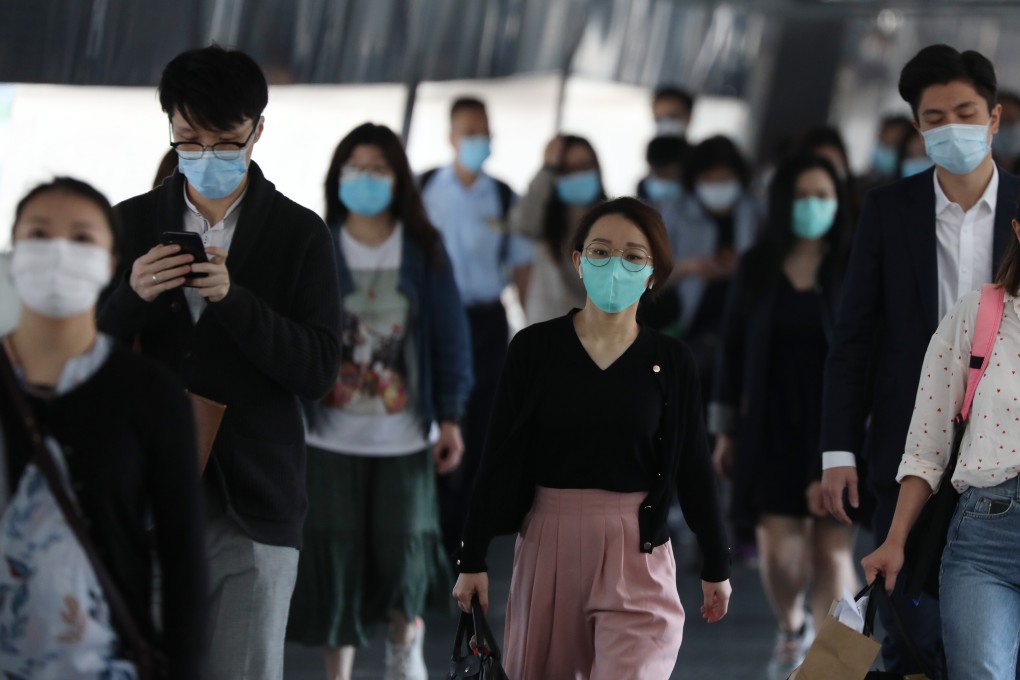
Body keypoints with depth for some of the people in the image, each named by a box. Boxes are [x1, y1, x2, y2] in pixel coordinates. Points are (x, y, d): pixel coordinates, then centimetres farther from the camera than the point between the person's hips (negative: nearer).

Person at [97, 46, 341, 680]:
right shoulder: (133, 223, 8)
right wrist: (131, 296, -14)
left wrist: (234, 298, -18)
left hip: (253, 506, -2)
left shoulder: (300, 234, 2)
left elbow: (318, 371, -5)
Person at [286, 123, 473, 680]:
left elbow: (450, 336, 3)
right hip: (331, 437, 0)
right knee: (336, 553, 1)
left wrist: (450, 417, -1)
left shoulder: (423, 251, 2)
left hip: (403, 439, 0)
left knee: (403, 543, -6)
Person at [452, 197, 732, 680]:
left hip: (635, 551, -1)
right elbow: (499, 459, 1)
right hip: (548, 542, 1)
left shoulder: (671, 362, -1)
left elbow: (693, 470, 6)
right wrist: (472, 559, 0)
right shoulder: (534, 347, -2)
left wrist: (716, 567, 9)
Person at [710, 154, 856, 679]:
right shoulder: (756, 268, 4)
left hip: (836, 428, -1)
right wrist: (725, 430, 8)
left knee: (833, 552, -5)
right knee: (780, 546, -2)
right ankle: (791, 631, 28)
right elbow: (731, 348, 8)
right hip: (770, 427, 1)